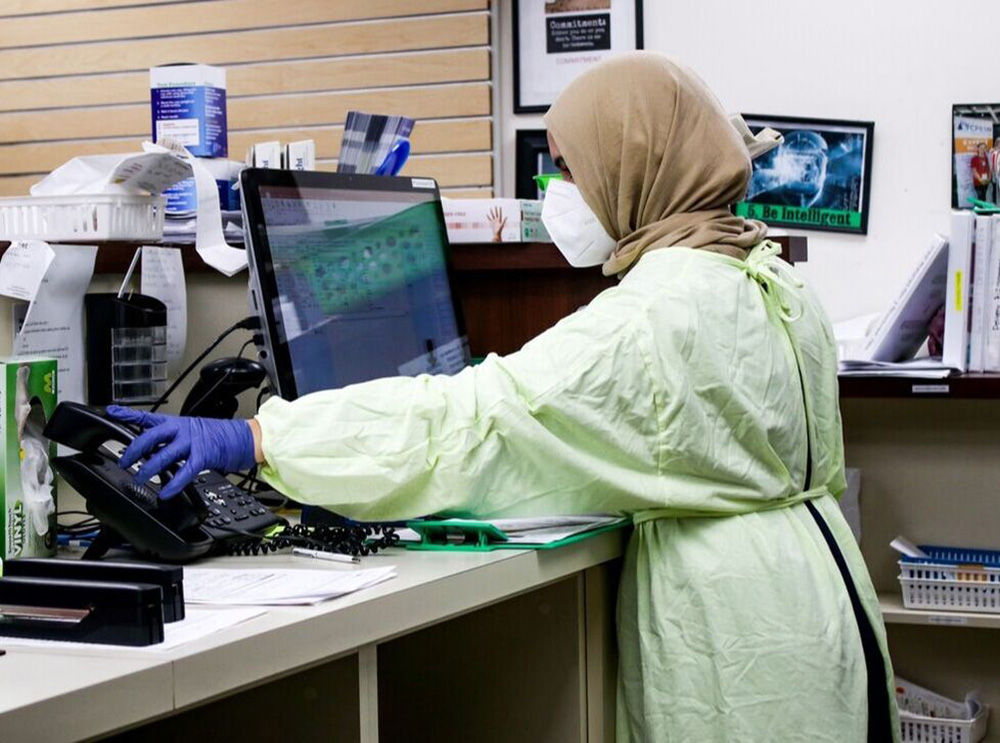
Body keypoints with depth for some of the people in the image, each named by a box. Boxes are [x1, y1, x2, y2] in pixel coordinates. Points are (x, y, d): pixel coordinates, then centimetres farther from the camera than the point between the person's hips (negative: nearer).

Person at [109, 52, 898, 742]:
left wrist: (252, 439, -26)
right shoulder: (777, 282, 9)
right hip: (804, 573, 9)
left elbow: (475, 417, -26)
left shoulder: (653, 317, -21)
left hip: (738, 629, -9)